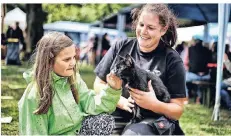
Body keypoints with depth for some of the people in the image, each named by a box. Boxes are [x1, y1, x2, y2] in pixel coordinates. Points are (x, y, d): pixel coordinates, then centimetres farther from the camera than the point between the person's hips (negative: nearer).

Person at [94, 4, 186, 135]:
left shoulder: (172, 60, -3)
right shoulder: (121, 47, 5)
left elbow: (178, 110, -3)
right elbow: (99, 84, 8)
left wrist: (154, 104, -24)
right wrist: (121, 102, -10)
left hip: (148, 122, -4)